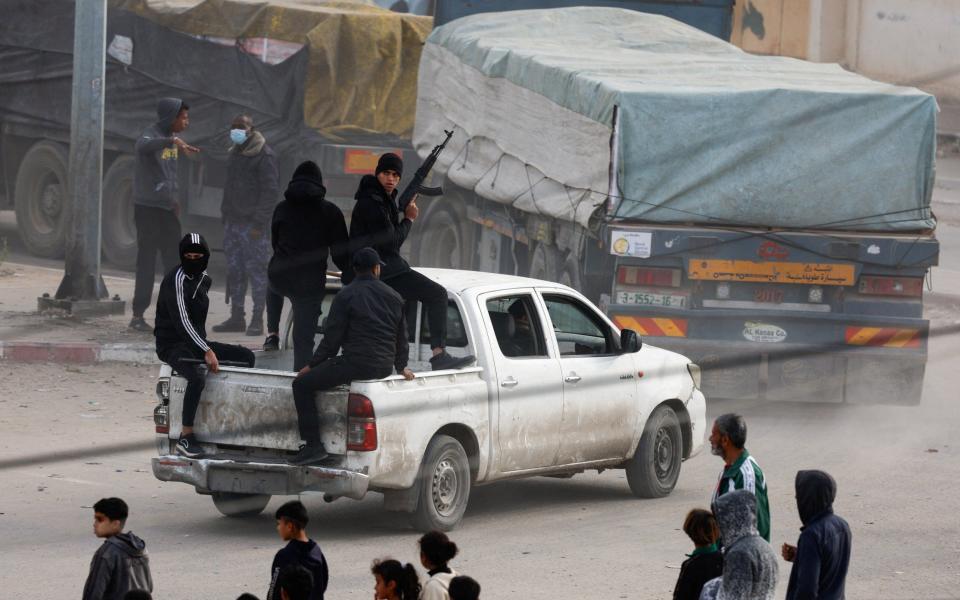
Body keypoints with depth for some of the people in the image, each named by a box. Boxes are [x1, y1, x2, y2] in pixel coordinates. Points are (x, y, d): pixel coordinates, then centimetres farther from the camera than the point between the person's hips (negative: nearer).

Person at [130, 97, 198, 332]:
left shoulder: (170, 137, 12)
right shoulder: (151, 135, -14)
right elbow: (143, 146, -40)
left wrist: (174, 198, 15)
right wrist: (173, 141, -51)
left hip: (167, 209, 8)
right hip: (148, 208, -8)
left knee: (174, 260, 8)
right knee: (147, 262, -6)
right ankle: (138, 315, -1)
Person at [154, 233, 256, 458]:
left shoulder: (204, 279, 11)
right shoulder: (176, 280, -17)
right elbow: (181, 321, -24)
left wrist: (206, 347, 15)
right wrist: (207, 351, -28)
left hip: (196, 343, 9)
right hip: (172, 345, -9)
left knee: (246, 356, 5)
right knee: (197, 376, -37)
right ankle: (186, 437, -32)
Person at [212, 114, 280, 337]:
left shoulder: (264, 156, -10)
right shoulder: (234, 154, 17)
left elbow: (271, 191, -14)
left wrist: (260, 222, -18)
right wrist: (225, 215, 17)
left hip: (253, 224, -8)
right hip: (233, 222, 8)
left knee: (256, 270, -6)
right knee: (234, 270, 8)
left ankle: (257, 321, -4)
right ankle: (236, 318, 13)